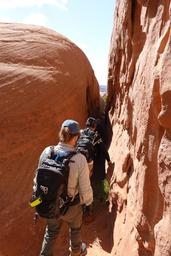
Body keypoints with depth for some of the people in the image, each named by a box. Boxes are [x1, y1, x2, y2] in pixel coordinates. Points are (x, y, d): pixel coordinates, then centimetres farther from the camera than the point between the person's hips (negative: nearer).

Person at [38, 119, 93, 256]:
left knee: (51, 232, 28)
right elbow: (85, 187, -21)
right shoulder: (80, 159, -30)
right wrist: (89, 201, 2)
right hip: (71, 205, -2)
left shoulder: (47, 152, -20)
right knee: (75, 228, 30)